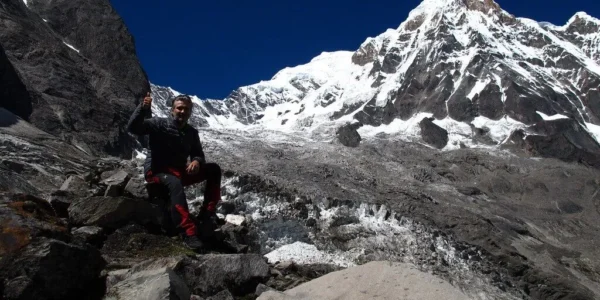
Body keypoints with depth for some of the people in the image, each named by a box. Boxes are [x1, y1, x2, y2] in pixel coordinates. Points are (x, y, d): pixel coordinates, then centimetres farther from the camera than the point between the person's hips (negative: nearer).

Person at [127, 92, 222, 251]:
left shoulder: (191, 132, 9)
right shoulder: (159, 124, -5)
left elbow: (198, 154, 12)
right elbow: (133, 128, -18)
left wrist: (196, 161, -14)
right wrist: (143, 108, -35)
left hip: (179, 172, 6)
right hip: (156, 171, -6)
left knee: (213, 169, -11)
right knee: (175, 183, -40)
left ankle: (207, 214, -13)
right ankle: (188, 233, -47)